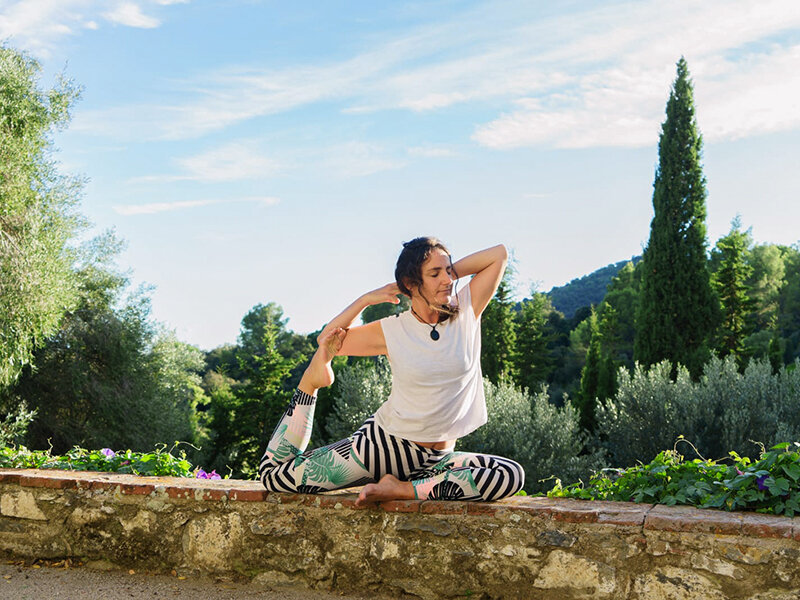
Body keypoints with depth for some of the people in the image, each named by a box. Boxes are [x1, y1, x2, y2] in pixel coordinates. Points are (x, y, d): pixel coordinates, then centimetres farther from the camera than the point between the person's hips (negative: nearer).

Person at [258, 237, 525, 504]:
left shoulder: (467, 312, -3)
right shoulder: (392, 331, -5)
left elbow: (499, 254, -4)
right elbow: (327, 340, 5)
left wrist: (450, 273, -4)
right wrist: (367, 299, -4)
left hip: (435, 460, 2)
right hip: (382, 443, -2)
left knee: (512, 476, -29)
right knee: (273, 474, -5)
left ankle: (405, 490, -20)